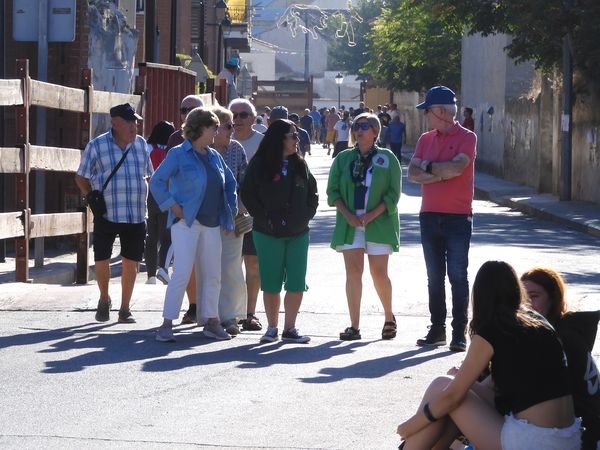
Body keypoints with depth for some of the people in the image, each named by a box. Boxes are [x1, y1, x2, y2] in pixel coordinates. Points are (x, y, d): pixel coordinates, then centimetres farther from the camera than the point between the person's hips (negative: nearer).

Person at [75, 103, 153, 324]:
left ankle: (125, 309, 15)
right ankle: (104, 299, 25)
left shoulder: (141, 144, 9)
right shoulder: (97, 146, -1)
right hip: (106, 214, -3)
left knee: (131, 262, 4)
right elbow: (81, 178, 5)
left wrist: (141, 197, 10)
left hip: (136, 215, 3)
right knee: (101, 259, -1)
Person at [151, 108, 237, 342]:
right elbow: (156, 182, -8)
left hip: (212, 224, 7)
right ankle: (167, 324, -10)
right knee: (182, 272, -13)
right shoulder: (178, 154, -6)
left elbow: (230, 183, 25)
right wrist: (174, 207, -12)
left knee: (212, 274, 8)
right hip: (186, 223, -7)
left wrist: (230, 210, 15)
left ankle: (210, 321, 18)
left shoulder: (214, 156, 13)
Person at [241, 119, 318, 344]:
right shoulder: (260, 165, -4)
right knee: (271, 283, 2)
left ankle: (290, 328, 8)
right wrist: (264, 218, -10)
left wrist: (307, 215, 2)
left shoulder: (300, 165, 10)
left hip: (298, 233, 4)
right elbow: (247, 194, -4)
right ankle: (272, 328, 12)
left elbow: (312, 192, 16)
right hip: (269, 234, -4)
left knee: (297, 283, 0)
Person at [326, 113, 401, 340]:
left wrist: (371, 215, -14)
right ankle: (354, 326, -2)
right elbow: (333, 191, 6)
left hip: (379, 222, -2)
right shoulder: (343, 158, 8)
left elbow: (393, 194, -2)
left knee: (379, 273, 0)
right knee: (353, 271, -4)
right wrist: (348, 215, -9)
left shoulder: (387, 158, 1)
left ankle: (389, 318, 21)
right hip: (350, 223, 2)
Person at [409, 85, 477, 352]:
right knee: (434, 277, 10)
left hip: (457, 217, -6)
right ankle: (437, 329, 17)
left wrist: (429, 166, -8)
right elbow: (413, 174, 1)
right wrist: (441, 174, -13)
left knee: (458, 276, -4)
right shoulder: (425, 139, 11)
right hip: (429, 217, 6)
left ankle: (459, 333, -1)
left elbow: (457, 166, -22)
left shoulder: (466, 138, -6)